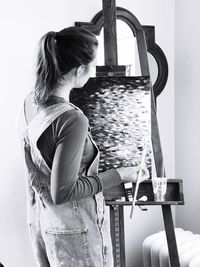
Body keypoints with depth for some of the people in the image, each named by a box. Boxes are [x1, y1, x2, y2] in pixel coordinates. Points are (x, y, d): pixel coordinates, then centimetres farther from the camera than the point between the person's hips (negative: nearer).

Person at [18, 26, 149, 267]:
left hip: (39, 220, 8)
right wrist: (118, 175, -18)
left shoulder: (30, 102, -5)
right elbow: (63, 192, -25)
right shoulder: (72, 120, -30)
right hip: (73, 229, -7)